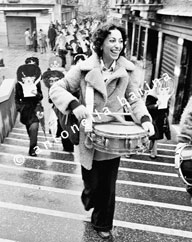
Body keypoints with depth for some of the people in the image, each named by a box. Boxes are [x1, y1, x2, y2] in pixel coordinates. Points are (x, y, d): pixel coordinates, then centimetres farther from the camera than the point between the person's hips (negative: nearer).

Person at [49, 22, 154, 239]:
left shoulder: (127, 70, -3)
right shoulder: (83, 68, -11)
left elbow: (134, 99, 1)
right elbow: (56, 89, -10)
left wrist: (145, 119, -17)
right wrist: (74, 104, -28)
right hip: (89, 138, -2)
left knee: (108, 186, 14)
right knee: (92, 184, 15)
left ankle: (103, 224, 41)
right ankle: (89, 202, 54)